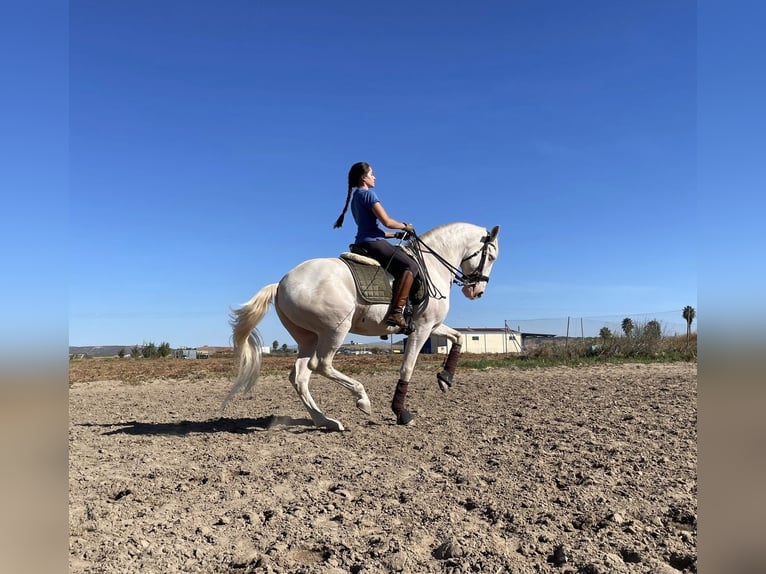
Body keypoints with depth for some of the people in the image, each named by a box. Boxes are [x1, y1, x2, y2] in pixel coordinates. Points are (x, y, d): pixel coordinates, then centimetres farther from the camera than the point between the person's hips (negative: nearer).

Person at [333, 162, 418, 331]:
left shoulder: (356, 197, 24)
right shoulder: (369, 193, -5)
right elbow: (386, 221, -14)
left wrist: (395, 235, 20)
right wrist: (405, 226, 4)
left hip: (362, 244, 10)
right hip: (372, 243, -10)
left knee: (400, 269, 18)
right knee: (410, 265, -17)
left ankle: (394, 312, 10)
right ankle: (396, 312, -27)